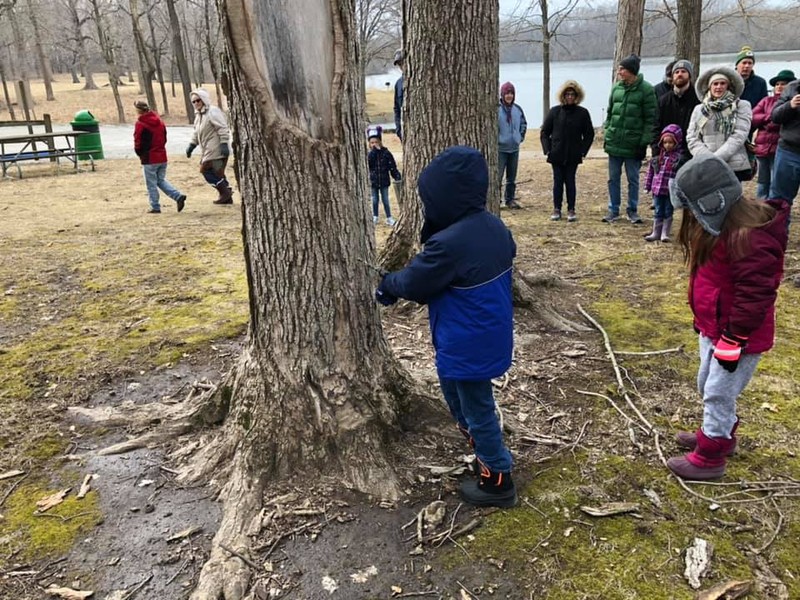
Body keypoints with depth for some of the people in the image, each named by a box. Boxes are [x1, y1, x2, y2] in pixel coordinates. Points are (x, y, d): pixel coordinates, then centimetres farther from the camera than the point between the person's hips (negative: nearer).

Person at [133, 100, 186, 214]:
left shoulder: (140, 124, -14)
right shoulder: (159, 121, 6)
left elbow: (138, 144, -11)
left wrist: (141, 154, 7)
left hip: (149, 159, -6)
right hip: (162, 157, 6)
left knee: (151, 184, 6)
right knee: (161, 180, 18)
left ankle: (155, 207, 11)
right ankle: (178, 196, 1)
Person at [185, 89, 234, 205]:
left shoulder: (213, 111, -10)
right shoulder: (199, 115, 20)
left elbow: (223, 129, -18)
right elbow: (196, 133, 27)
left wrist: (224, 144, -25)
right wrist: (191, 145, 18)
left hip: (216, 150, -9)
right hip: (209, 150, 9)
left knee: (207, 170, -10)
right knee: (217, 173, 10)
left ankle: (225, 192, 0)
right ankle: (227, 197, 17)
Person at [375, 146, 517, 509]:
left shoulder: (449, 243, -29)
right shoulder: (495, 227, -1)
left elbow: (413, 282, -17)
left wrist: (387, 285, 7)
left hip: (468, 346, -9)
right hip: (491, 336, 9)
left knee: (477, 410, 9)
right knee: (463, 398, 28)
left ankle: (498, 482, 27)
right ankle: (484, 451, 45)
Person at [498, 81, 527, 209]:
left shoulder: (518, 109, 6)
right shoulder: (496, 109, -12)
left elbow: (524, 124, 20)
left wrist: (521, 137, 10)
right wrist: (495, 140, -10)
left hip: (514, 148, 6)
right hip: (500, 148, -6)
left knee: (512, 177, 12)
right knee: (497, 176, -6)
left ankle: (510, 200, 21)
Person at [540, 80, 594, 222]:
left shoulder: (583, 113, 2)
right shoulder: (554, 111, 2)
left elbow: (589, 134, 6)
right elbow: (544, 132, 6)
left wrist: (583, 151, -3)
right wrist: (547, 150, -3)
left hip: (573, 156, -1)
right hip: (557, 155, 1)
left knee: (570, 182, 3)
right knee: (558, 182, 5)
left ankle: (571, 210, 10)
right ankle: (557, 209, 14)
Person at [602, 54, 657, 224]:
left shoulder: (646, 89, -8)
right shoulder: (616, 87, 6)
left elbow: (650, 119, -8)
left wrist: (644, 142, -12)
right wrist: (607, 134, 8)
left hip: (633, 144, -4)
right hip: (614, 143, 4)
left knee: (633, 179, 7)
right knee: (613, 178, 9)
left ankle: (632, 210, 19)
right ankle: (613, 210, 20)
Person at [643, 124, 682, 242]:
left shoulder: (679, 158, -7)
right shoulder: (658, 157, 7)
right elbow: (651, 172, 13)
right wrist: (648, 186, 11)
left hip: (671, 191, -4)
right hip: (657, 189, 4)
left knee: (668, 213, 7)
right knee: (658, 212, 12)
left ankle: (665, 234, 15)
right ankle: (655, 233, 20)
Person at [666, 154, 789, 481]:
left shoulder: (748, 237, -30)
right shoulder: (719, 226, 2)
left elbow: (754, 297, -28)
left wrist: (732, 342, -21)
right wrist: (702, 318, 20)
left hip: (737, 336, -10)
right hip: (713, 327, 10)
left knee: (718, 393, 3)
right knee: (707, 385, 23)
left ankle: (709, 458, 19)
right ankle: (719, 434, 45)